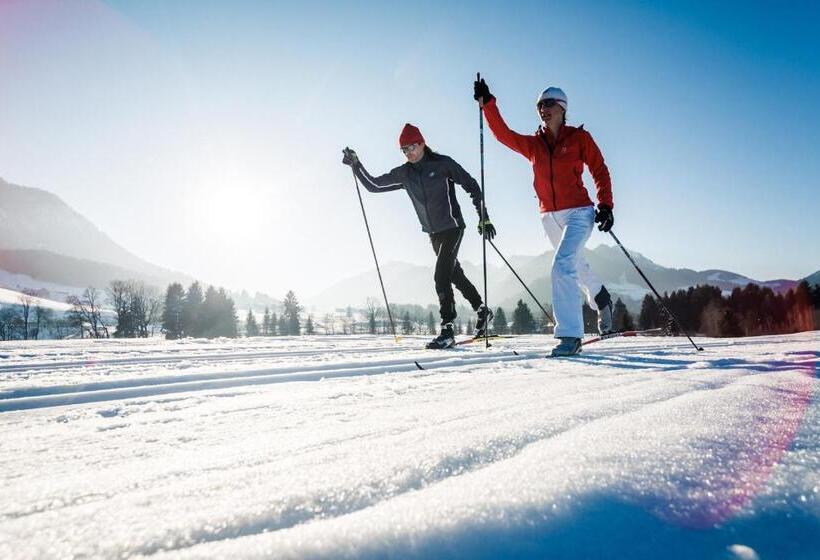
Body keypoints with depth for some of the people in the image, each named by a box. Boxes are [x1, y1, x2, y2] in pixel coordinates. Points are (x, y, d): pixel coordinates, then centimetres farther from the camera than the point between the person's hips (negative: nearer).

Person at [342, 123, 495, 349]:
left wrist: (484, 218, -10)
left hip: (452, 227, -6)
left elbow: (472, 186, -5)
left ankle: (447, 330, -13)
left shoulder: (443, 163, -9)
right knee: (455, 275, 17)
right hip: (433, 233, 6)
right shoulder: (403, 173, 5)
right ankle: (482, 311, 36)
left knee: (441, 276, -17)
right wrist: (356, 165, -5)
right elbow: (374, 184, 7)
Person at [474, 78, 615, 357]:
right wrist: (487, 103, -8)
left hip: (578, 212, -5)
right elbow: (502, 133, 0)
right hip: (550, 217, 5)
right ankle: (602, 300, 51)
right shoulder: (532, 144, 8)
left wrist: (605, 205, -7)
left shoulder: (579, 137, 0)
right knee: (576, 265, 22)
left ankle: (570, 335, -17)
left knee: (562, 265, -22)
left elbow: (600, 171, 2)